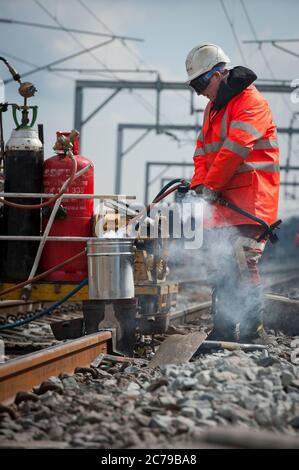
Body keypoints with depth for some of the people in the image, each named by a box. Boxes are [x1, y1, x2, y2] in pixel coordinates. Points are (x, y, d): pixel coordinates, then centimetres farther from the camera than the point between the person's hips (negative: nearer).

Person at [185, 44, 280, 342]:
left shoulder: (251, 102, -9)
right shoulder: (213, 107, 20)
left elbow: (235, 149, -19)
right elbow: (203, 149, 17)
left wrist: (211, 186, -17)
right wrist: (200, 183, -1)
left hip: (250, 201, -9)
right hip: (222, 202, 9)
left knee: (243, 264, -15)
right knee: (223, 267, 9)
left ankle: (252, 331, -10)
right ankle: (223, 332, 15)